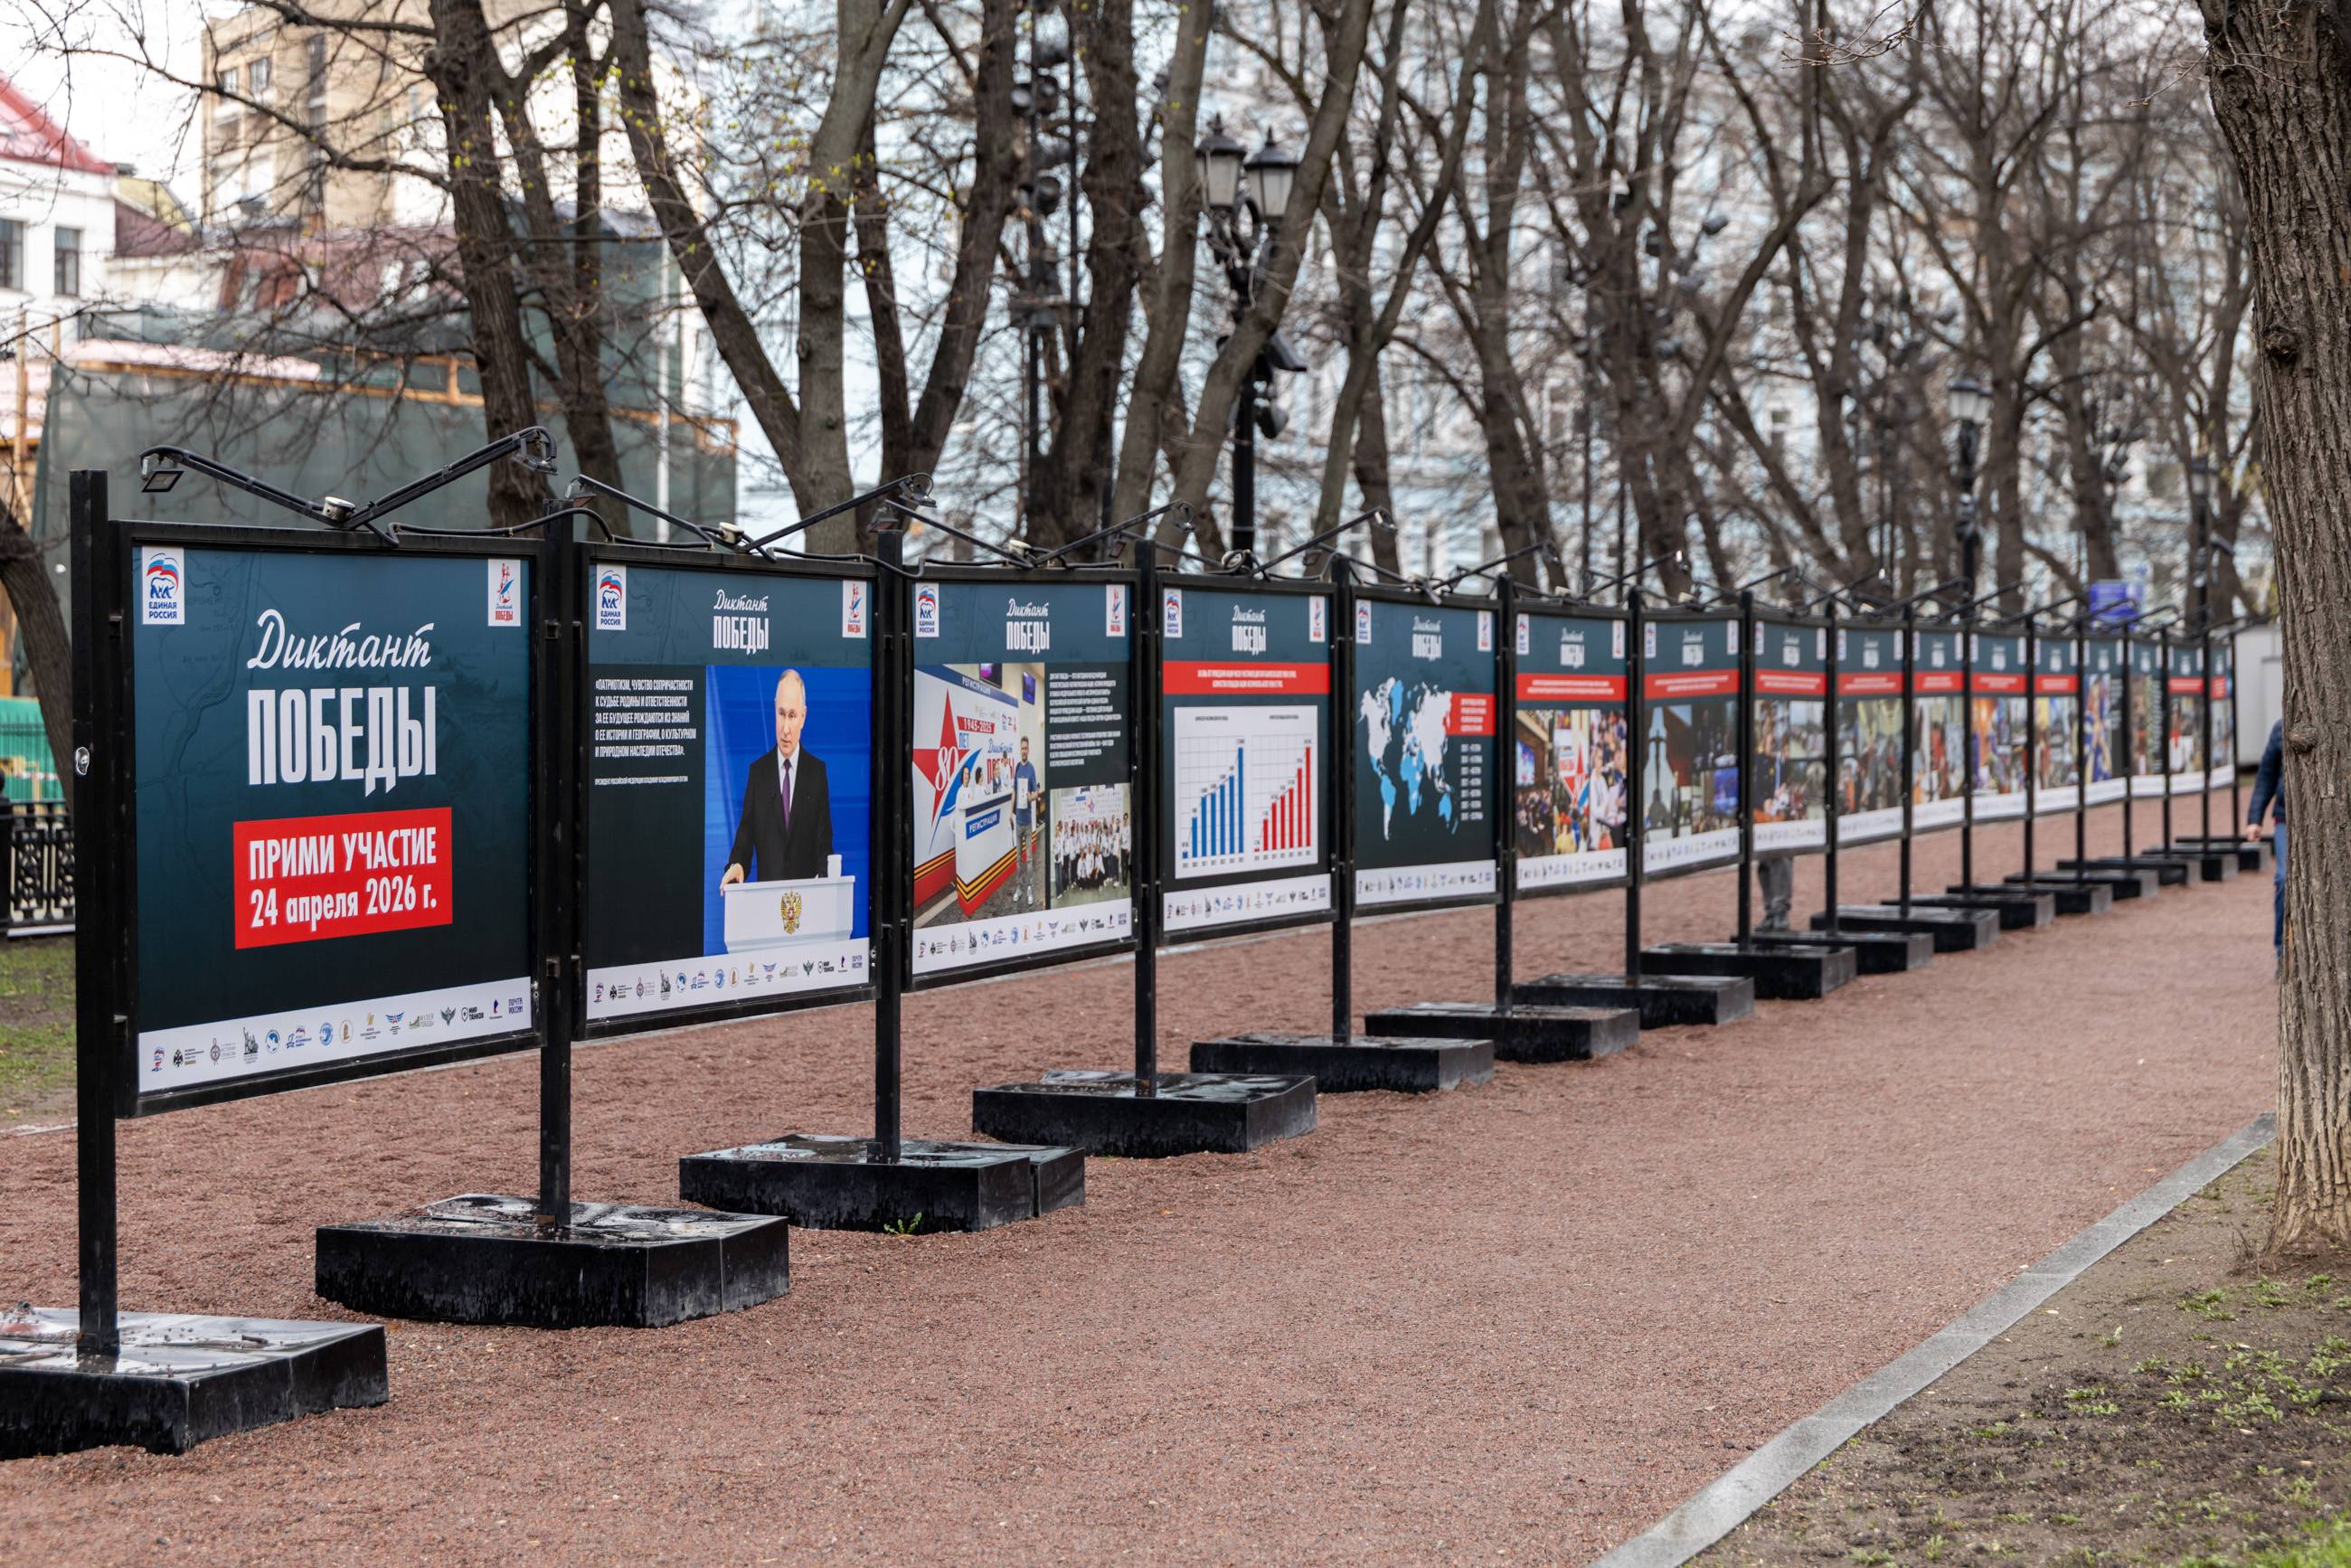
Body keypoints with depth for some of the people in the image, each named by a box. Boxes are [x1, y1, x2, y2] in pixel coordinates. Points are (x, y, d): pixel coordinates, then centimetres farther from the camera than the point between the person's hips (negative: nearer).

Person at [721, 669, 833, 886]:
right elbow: (744, 838, 7)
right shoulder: (758, 771, 8)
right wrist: (736, 866, -13)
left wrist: (821, 877, -13)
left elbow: (824, 843, 4)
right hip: (766, 891, 1)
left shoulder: (817, 771, 6)